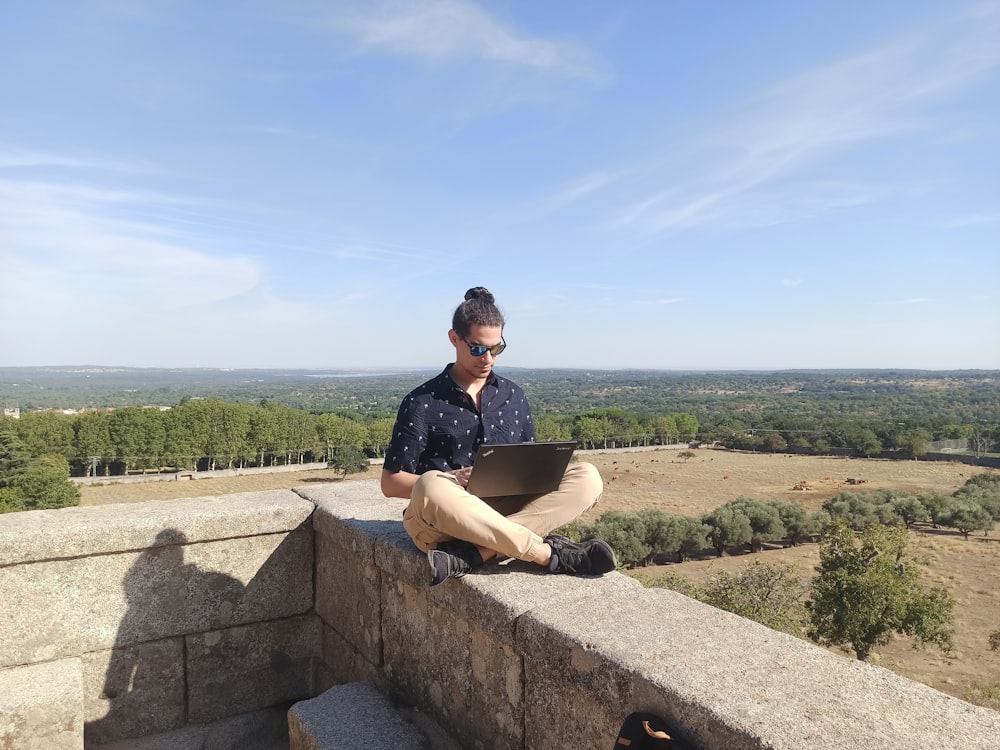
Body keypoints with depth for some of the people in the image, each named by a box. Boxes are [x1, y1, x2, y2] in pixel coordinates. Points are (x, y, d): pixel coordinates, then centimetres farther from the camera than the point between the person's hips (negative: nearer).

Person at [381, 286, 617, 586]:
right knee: (431, 489, -39)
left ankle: (470, 556, -32)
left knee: (586, 477, -18)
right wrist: (453, 481, -17)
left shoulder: (514, 396, 14)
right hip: (440, 523, -4)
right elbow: (390, 483, 0)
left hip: (508, 512, 4)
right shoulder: (422, 403, 1)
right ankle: (548, 553, -29)